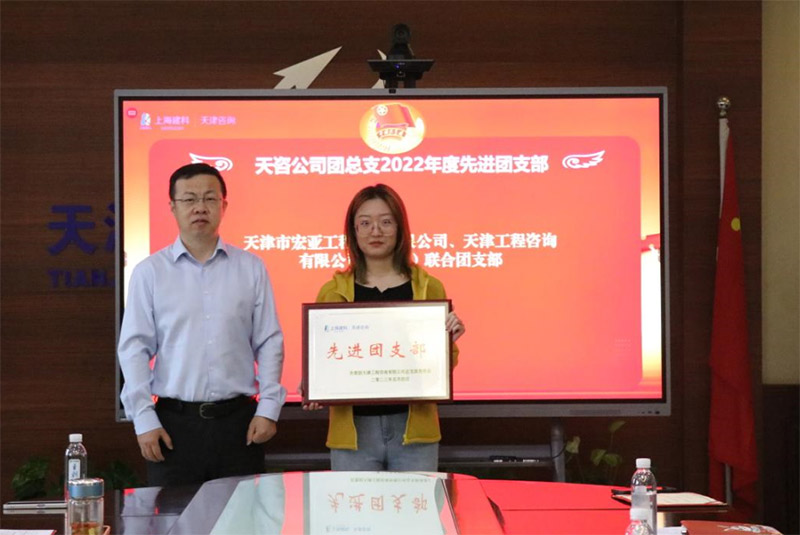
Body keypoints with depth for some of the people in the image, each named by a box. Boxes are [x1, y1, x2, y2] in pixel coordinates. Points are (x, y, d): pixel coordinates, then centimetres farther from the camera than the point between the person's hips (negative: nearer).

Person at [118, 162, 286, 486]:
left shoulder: (251, 268, 7)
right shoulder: (149, 272, 4)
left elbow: (269, 343, 6)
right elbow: (134, 349, 2)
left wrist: (268, 408, -1)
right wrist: (144, 419, -4)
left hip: (239, 420, 1)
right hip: (174, 422, -1)